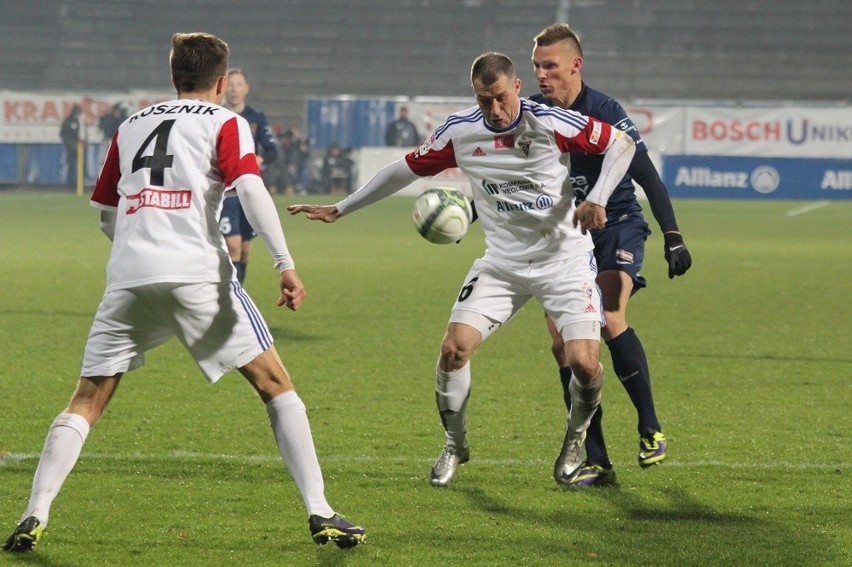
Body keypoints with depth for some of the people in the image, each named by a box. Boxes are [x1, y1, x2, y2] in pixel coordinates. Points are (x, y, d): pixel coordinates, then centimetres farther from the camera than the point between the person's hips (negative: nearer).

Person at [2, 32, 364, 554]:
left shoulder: (132, 126, 24)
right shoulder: (225, 123, 10)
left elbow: (106, 213, 26)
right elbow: (250, 187, -7)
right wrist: (286, 264, -12)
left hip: (129, 276, 3)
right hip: (197, 272, -3)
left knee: (87, 402, 9)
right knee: (275, 384, 7)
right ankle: (321, 514, 0)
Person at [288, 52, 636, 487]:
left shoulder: (551, 123, -15)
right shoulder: (459, 132, -6)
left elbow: (621, 144, -5)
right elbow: (406, 169, 7)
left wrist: (597, 199, -20)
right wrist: (339, 210, 9)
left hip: (564, 259, -3)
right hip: (501, 263, 3)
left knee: (584, 362, -16)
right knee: (454, 348, -14)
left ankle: (576, 437, 18)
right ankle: (455, 445, 11)